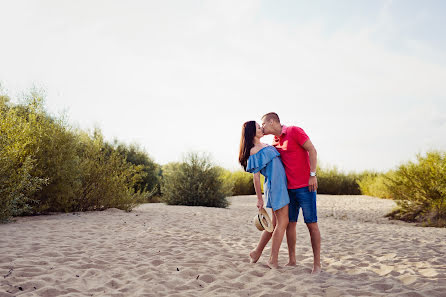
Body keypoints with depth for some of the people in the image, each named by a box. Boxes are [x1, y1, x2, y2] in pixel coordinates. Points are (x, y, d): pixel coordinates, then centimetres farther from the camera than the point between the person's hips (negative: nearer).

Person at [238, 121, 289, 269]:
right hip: (274, 186, -9)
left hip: (281, 185, 9)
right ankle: (273, 260, 4)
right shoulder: (254, 151, -11)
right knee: (283, 222, -5)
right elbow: (255, 176, -12)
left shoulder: (265, 146, 16)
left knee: (275, 223, 13)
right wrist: (259, 198, -11)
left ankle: (257, 252, 25)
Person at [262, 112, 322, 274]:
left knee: (311, 224, -1)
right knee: (290, 223, 8)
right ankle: (292, 261, 19)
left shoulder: (294, 131, -7)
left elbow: (312, 150, -11)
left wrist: (312, 175, -14)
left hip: (305, 186, -7)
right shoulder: (275, 141, 14)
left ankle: (317, 264, 6)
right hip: (288, 188, 7)